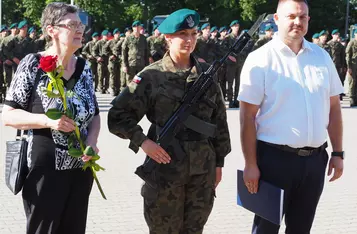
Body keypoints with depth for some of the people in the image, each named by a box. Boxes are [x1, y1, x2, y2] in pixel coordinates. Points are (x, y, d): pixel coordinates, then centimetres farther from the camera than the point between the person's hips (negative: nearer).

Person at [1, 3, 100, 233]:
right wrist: (48, 120, -23)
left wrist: (92, 142, -7)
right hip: (45, 169, -5)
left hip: (81, 168, 5)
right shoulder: (33, 64, -10)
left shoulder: (84, 67, 5)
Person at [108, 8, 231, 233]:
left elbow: (219, 119, 11)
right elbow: (118, 116, -4)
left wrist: (219, 161, 10)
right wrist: (142, 141, -16)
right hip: (165, 166, -3)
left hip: (203, 168, 3)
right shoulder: (152, 75, -5)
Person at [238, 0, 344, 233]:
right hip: (275, 158, -4)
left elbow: (333, 107, 11)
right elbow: (248, 116, -9)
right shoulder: (260, 59, -8)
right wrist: (251, 164, -12)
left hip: (315, 159, 4)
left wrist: (338, 153, 7)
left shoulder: (321, 56, 6)